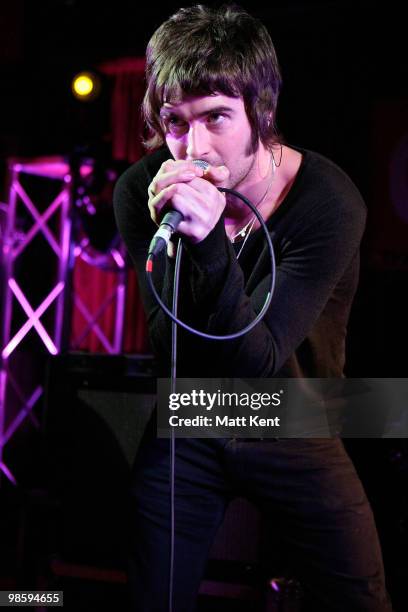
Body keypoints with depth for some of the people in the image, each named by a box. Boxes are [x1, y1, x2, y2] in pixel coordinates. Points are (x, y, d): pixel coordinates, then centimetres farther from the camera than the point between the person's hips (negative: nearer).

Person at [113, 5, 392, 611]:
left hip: (293, 433, -1)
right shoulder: (140, 191, -17)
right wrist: (177, 244, -38)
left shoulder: (330, 202, -24)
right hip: (184, 433, 2)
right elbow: (174, 354, -20)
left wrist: (210, 245, -44)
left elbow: (253, 366, -28)